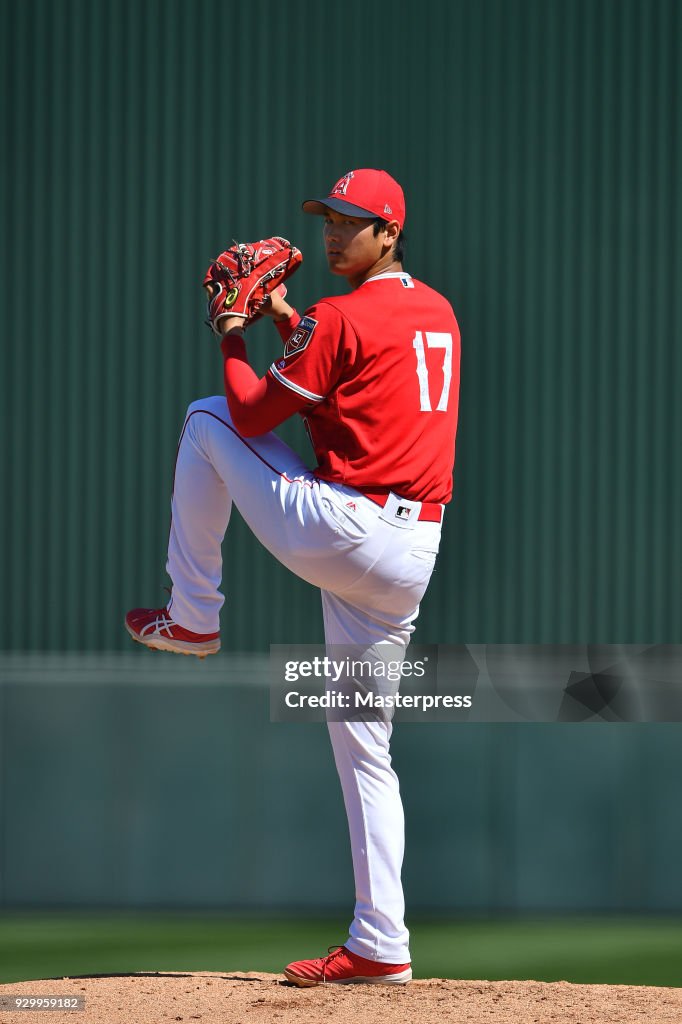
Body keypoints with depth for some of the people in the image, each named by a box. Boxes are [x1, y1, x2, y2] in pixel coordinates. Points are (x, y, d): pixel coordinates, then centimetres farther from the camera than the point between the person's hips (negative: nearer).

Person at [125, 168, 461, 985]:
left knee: (208, 418, 13)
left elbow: (254, 416, -3)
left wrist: (234, 336, 12)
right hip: (413, 557, 8)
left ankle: (193, 615, 18)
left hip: (339, 531, -8)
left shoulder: (341, 317, -8)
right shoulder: (438, 313, 16)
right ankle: (379, 944, 6)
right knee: (362, 744, 11)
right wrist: (287, 320, 27)